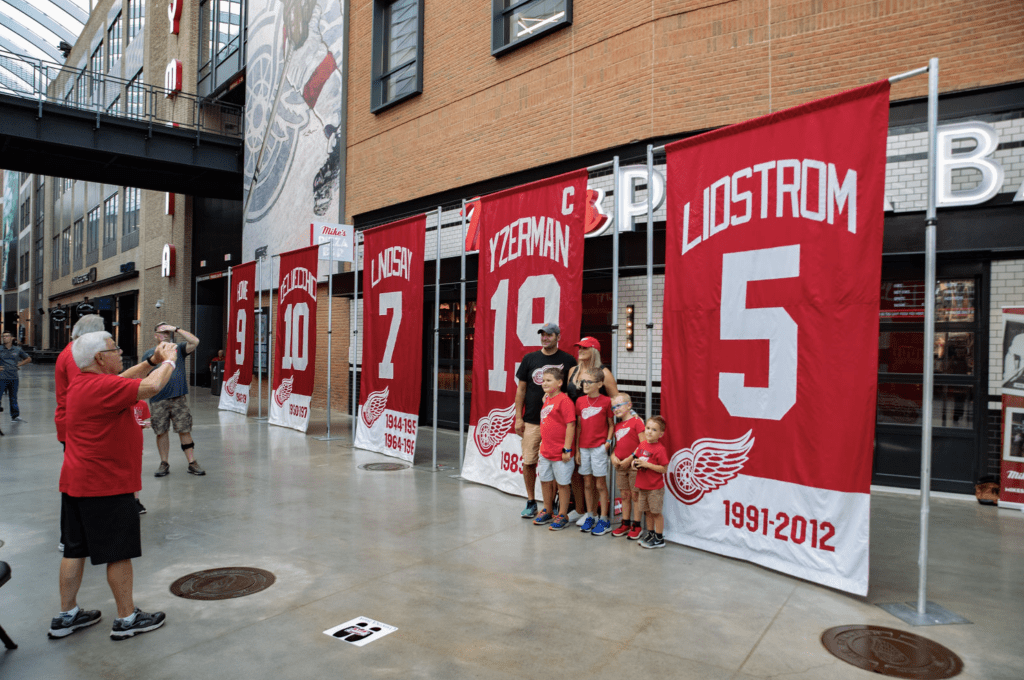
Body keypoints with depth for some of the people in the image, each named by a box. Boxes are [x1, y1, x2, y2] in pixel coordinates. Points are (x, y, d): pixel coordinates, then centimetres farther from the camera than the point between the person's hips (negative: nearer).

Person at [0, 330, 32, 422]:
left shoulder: (18, 350, 8)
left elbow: (28, 359, 20)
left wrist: (19, 364, 7)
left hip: (14, 377, 2)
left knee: (13, 398, 10)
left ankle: (15, 416, 18)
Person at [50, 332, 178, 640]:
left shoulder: (81, 383, 10)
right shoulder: (102, 386, -21)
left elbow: (121, 381, 24)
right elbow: (151, 387, -28)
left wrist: (151, 362, 13)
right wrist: (168, 360, -11)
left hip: (75, 484, 10)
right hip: (107, 486, -10)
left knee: (75, 550, 17)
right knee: (119, 553, 2)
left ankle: (66, 615, 27)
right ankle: (126, 618, 13)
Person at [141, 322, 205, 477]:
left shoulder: (179, 349, 7)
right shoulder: (149, 354, 11)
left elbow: (195, 341, -10)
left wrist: (176, 329, -9)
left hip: (179, 399, -1)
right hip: (158, 400, 1)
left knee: (185, 431, 0)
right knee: (161, 432, 5)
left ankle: (192, 463, 4)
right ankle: (164, 464, 17)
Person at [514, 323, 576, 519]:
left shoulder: (567, 360, 1)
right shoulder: (530, 359, 7)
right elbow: (521, 389, 9)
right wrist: (518, 418, 4)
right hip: (532, 421, 2)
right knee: (528, 462, 3)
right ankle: (531, 503, 19)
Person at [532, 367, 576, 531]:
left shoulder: (564, 400, -17)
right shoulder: (547, 400, 9)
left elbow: (570, 425, -19)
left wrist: (567, 449, -19)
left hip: (561, 453, -8)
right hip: (546, 451, 8)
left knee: (562, 483, 6)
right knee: (545, 481, 18)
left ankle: (562, 516, 20)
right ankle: (547, 511, 35)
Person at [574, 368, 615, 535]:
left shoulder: (606, 401, -5)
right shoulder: (580, 401, 5)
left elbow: (611, 424, 2)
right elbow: (578, 425, 9)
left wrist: (608, 442, -9)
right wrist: (576, 449, 7)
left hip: (599, 448, -4)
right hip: (584, 447, 4)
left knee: (600, 484, 1)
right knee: (587, 483, 11)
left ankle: (603, 520, 10)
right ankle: (590, 516, 23)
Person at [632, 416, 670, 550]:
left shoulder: (660, 449, -16)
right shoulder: (642, 445, 5)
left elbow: (664, 469, -19)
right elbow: (636, 457, 20)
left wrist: (647, 464, -22)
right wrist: (635, 463, -2)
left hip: (655, 488, -6)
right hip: (642, 485, 6)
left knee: (656, 512, 2)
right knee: (647, 511, 16)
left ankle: (659, 539, 13)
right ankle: (650, 533, 30)